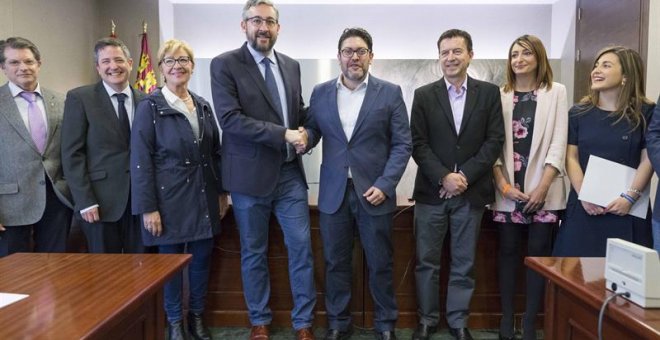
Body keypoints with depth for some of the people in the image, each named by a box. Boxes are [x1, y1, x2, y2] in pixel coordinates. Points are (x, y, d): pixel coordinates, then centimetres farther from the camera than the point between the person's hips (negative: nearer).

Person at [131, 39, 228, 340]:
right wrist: (148, 207, -14)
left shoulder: (203, 106, 8)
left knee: (202, 258, 11)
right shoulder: (150, 106, -7)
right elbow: (140, 161, -10)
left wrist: (221, 191, 9)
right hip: (169, 199, -4)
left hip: (203, 198, 5)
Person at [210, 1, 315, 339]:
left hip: (290, 173, 4)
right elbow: (229, 118, -17)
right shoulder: (224, 64, -6)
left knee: (301, 247, 6)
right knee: (254, 252, 11)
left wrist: (303, 133, -6)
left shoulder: (291, 65, 10)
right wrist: (284, 134, -20)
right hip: (250, 175, -4)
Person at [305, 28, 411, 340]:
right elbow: (313, 130, 8)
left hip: (375, 192, -1)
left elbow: (402, 144, -2)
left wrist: (385, 185, -12)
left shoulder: (390, 93, 1)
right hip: (333, 193, 2)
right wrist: (304, 138, -16)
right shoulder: (320, 93, 7)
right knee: (336, 263, 10)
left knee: (380, 264, 8)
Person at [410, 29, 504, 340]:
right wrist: (444, 177, -14)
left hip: (471, 192, 0)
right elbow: (418, 144, -2)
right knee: (426, 261, 7)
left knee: (464, 263, 10)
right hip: (431, 191, 0)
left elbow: (495, 140, -1)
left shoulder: (489, 92, 5)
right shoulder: (424, 95, 5)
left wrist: (465, 176, -11)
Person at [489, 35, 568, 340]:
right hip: (508, 190, 1)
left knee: (539, 253, 2)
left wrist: (542, 188, -10)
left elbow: (558, 144, -2)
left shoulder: (556, 92, 5)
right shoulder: (500, 95, 8)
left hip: (544, 190, -1)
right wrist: (502, 185, -8)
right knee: (508, 252, 5)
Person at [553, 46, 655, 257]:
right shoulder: (579, 112, 5)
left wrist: (630, 197, -12)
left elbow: (648, 159, -1)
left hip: (627, 209, -1)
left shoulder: (645, 113, 1)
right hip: (584, 208, 1)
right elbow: (571, 157, 1)